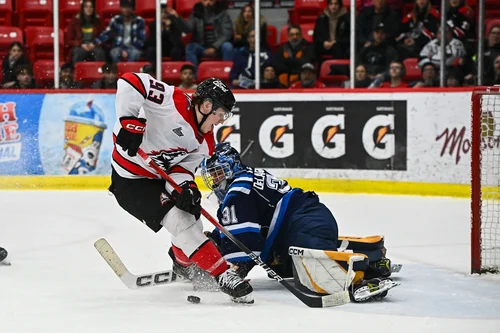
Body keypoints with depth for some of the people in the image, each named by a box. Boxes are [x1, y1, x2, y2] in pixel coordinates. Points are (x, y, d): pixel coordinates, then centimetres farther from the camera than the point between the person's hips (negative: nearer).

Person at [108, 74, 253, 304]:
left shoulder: (204, 142, 0)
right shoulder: (175, 102, -25)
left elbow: (183, 168, -1)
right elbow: (130, 81, -31)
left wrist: (184, 188, -23)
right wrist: (130, 121, -38)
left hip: (160, 177, 9)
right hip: (131, 179, -9)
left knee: (192, 219, 15)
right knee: (180, 221, -18)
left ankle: (185, 266, 44)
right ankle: (223, 276, -16)